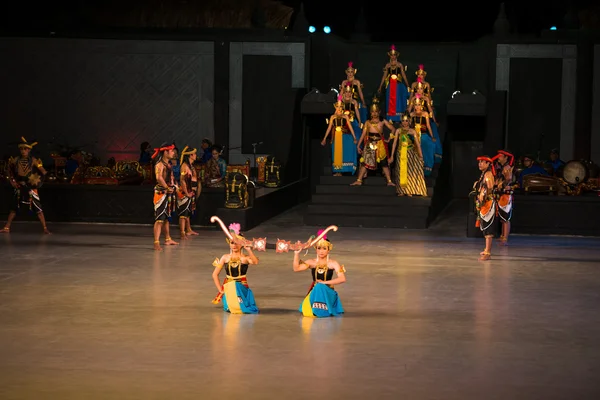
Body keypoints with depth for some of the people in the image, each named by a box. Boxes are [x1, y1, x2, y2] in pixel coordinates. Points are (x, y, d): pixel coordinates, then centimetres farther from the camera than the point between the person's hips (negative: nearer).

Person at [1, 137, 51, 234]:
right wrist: (12, 181, 12)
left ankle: (45, 228, -4)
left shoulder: (34, 161, -8)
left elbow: (44, 172, -10)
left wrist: (38, 180, -16)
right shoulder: (15, 161, 2)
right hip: (19, 188, 4)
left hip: (31, 188, -4)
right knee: (14, 208, 10)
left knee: (38, 208, -7)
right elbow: (10, 171, 20)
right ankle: (6, 228, 18)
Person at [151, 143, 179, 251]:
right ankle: (156, 243, -17)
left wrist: (174, 187, 11)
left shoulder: (168, 164, 16)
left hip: (169, 194, 9)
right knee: (159, 218, -13)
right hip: (161, 193, -9)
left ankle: (168, 239, 32)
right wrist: (167, 187, -22)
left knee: (166, 217, 20)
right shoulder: (160, 164, -14)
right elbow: (159, 178, -30)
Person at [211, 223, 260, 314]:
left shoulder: (245, 258, -5)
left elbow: (255, 262, -30)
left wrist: (249, 250, -32)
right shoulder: (225, 258, 3)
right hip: (228, 288, 1)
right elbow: (215, 274, 5)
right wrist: (220, 289, -2)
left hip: (241, 288, -1)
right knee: (231, 309, -16)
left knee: (242, 309, -21)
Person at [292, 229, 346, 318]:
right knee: (306, 312, -21)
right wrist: (297, 253, -19)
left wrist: (325, 282, -18)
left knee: (320, 287, -36)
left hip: (328, 292, -3)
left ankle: (322, 309, -10)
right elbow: (296, 268, -10)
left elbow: (342, 279, -15)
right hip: (314, 292, 3)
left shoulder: (333, 264, -3)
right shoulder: (311, 262, 3)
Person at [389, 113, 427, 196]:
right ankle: (402, 191, 5)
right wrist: (392, 155, 0)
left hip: (410, 154, -1)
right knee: (401, 171, 1)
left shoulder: (412, 131, 3)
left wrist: (420, 156, -8)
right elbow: (394, 143, 5)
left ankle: (409, 191, 1)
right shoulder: (398, 131, 7)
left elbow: (418, 144, -1)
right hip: (400, 154, 1)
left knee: (409, 171, -3)